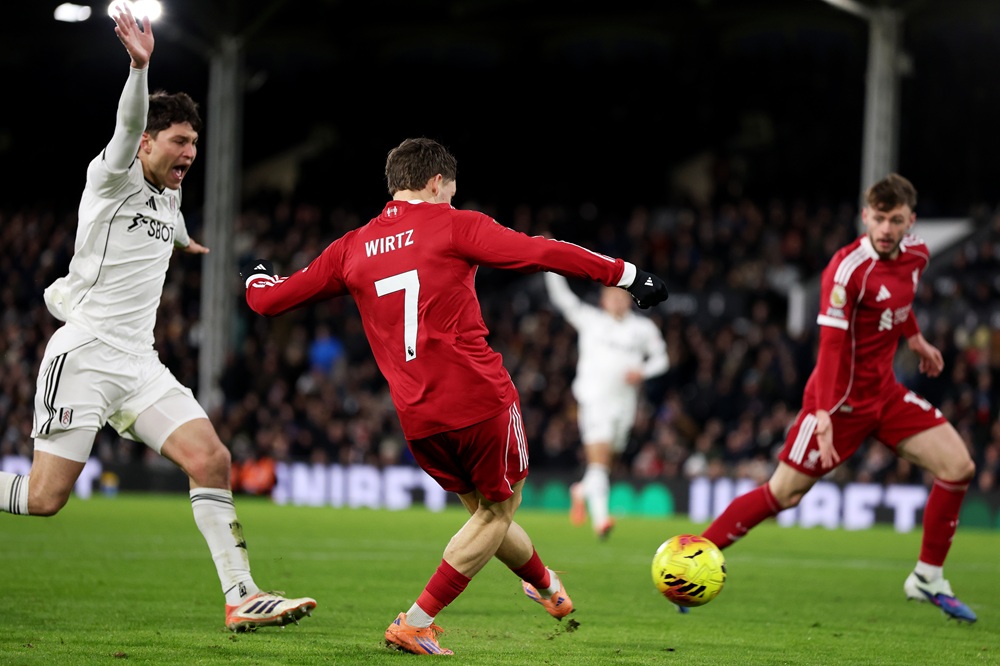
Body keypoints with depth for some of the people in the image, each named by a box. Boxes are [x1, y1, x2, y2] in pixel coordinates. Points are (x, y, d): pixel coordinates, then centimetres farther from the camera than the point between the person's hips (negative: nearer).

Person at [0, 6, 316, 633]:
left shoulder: (170, 198, 16)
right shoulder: (113, 178, -5)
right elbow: (128, 127, -26)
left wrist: (185, 242, 64)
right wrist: (140, 68, -45)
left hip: (140, 364, 7)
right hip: (84, 354, -7)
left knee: (211, 460, -11)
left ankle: (242, 596, -11)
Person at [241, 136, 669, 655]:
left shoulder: (351, 248, 11)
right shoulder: (453, 226, -1)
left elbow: (268, 299, 17)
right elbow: (541, 253, -10)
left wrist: (257, 277, 41)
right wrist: (625, 274, -7)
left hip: (417, 418, 5)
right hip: (481, 398, -5)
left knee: (484, 510, 24)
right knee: (498, 510, 10)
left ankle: (545, 584, 45)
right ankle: (416, 623, 0)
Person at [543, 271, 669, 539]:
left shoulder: (644, 328, 11)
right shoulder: (590, 319, 6)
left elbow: (660, 358, 17)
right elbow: (560, 296, 6)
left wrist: (642, 372, -2)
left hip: (624, 404, 3)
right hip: (593, 401, -3)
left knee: (607, 463, 11)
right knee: (598, 461, -18)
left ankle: (582, 491, 42)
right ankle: (600, 518, -26)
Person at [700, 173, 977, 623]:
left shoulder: (916, 256, 1)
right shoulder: (848, 268, -23)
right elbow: (831, 345, -27)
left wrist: (916, 340, 29)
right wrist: (824, 414, -34)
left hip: (884, 392, 7)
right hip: (843, 398, -7)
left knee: (958, 466, -3)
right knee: (782, 494, -5)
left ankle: (928, 578, 8)